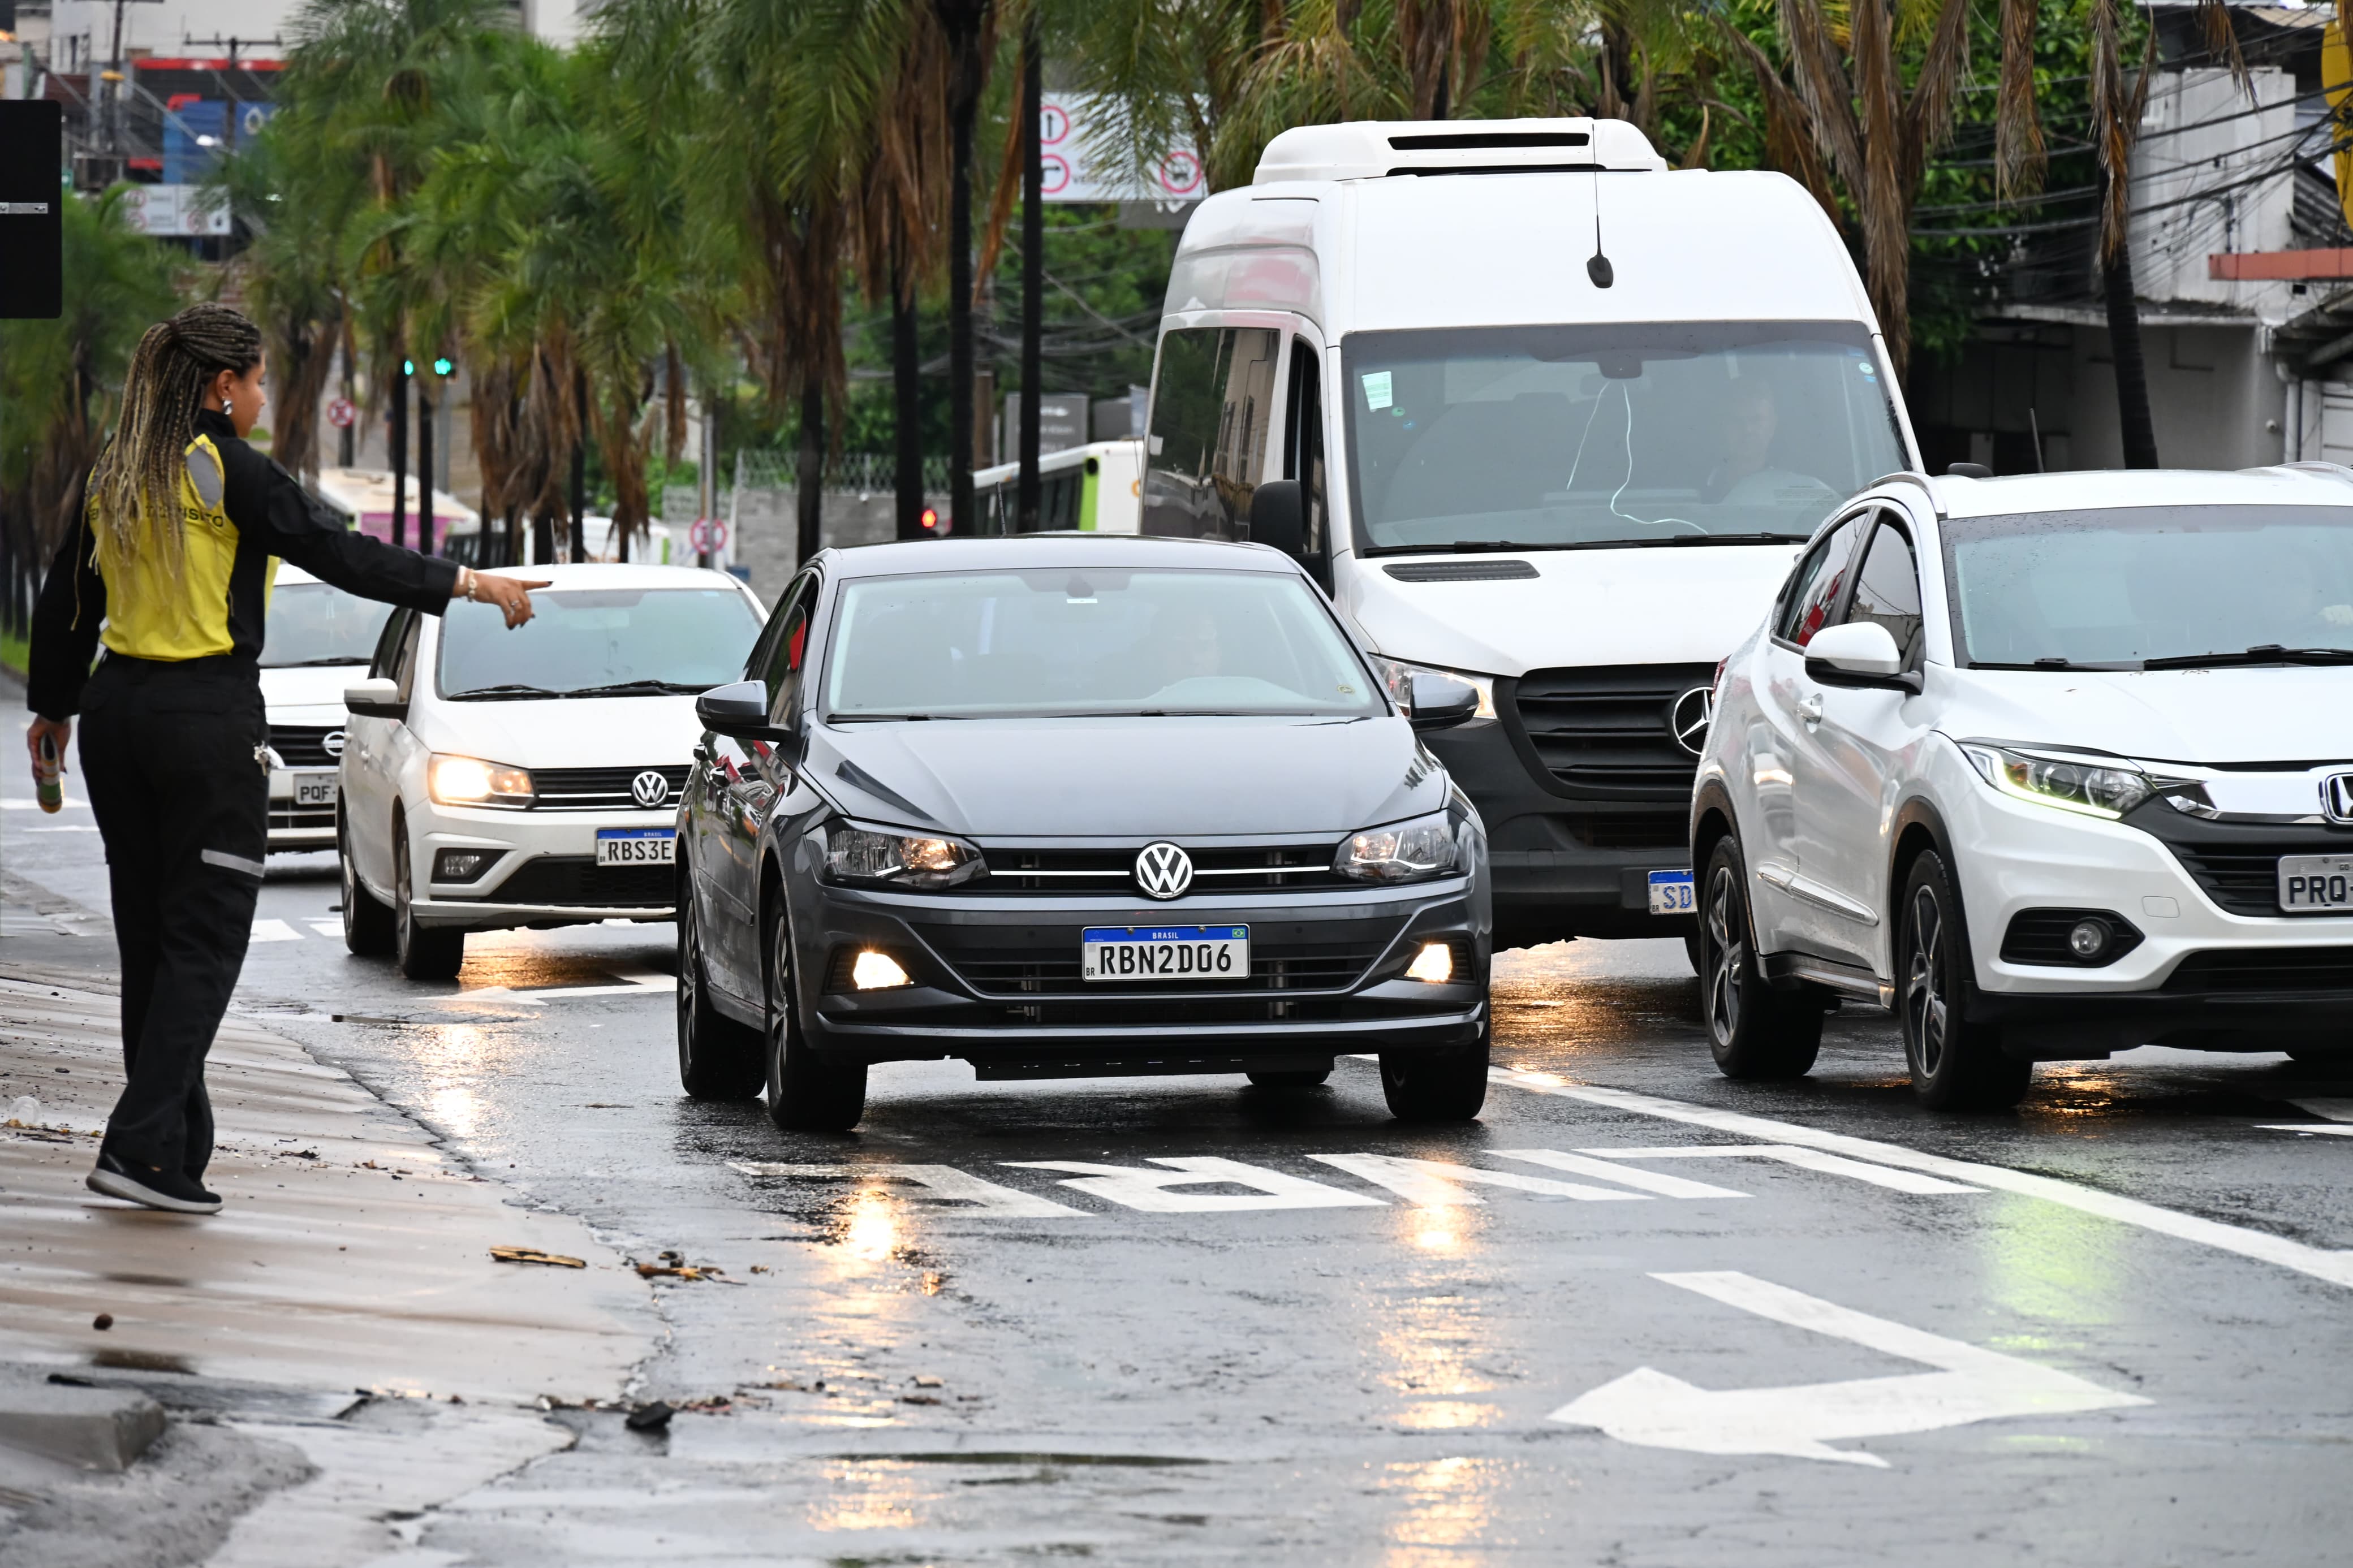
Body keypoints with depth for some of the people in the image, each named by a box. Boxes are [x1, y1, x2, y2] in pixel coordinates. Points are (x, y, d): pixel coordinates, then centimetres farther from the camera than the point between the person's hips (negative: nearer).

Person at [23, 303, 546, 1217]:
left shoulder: (115, 476, 9)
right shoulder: (228, 472, -11)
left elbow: (65, 601, 18)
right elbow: (344, 557, -11)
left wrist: (54, 705, 32)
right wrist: (470, 585, -3)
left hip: (117, 712, 7)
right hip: (209, 715, -7)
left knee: (149, 936, 12)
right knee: (204, 938, -4)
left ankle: (178, 1144, 15)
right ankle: (143, 1145, -15)